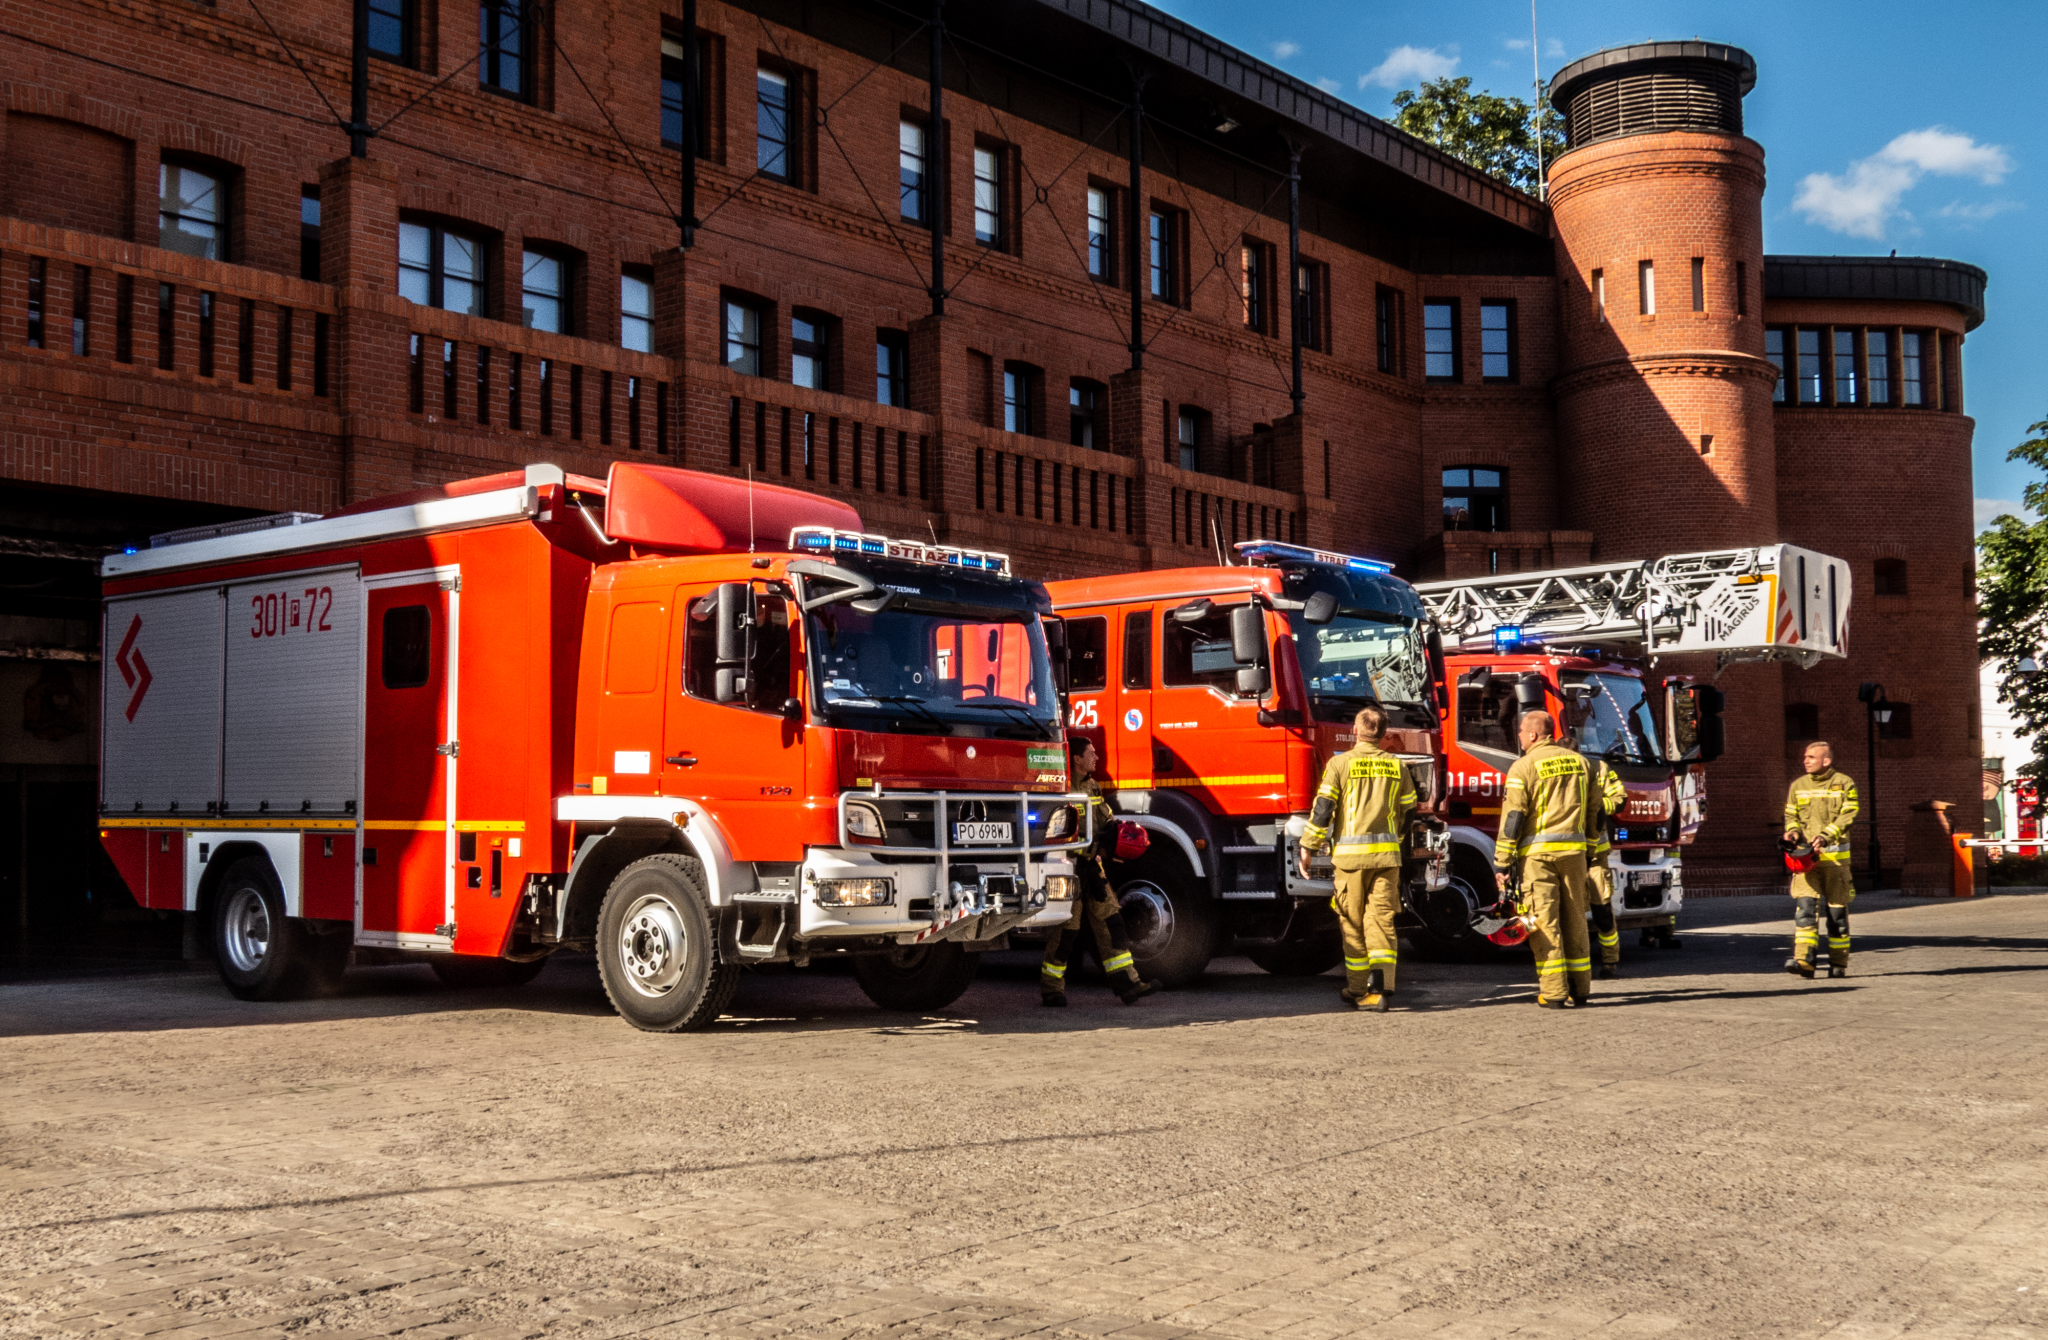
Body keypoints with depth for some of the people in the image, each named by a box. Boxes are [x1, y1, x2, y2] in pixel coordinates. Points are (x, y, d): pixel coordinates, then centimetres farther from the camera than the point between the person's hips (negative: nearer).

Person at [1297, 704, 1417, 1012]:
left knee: (1352, 923, 8)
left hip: (1350, 854, -2)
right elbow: (1408, 813, 15)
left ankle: (1357, 990, 16)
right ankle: (1381, 985, -12)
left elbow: (1323, 808, -6)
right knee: (1382, 919, 2)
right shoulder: (1396, 766, 9)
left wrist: (1307, 847, -1)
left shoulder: (1340, 764, -2)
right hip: (1387, 854, 2)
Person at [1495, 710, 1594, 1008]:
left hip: (1537, 851, -5)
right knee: (1574, 918, 12)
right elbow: (1591, 809, 16)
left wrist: (1501, 863, -7)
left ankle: (1554, 992, -3)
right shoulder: (1577, 761, 12)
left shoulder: (1524, 766, -6)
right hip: (1574, 849, 5)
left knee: (1544, 920, -2)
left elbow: (1512, 817, -9)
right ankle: (1579, 988, 17)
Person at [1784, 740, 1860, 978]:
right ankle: (1804, 960, -20)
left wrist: (1826, 836, -21)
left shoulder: (1844, 784, 1)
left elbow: (1847, 816, -8)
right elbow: (1791, 815, 17)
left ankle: (1839, 963, 15)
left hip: (1835, 856, -2)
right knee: (1805, 905, -13)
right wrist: (1792, 831, -5)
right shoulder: (1798, 786, 13)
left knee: (1837, 909, 5)